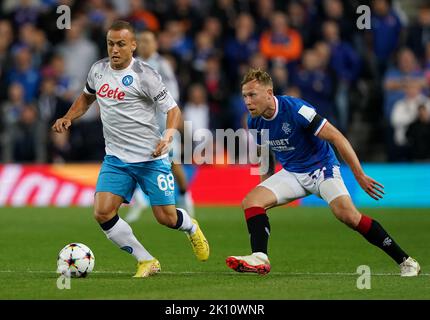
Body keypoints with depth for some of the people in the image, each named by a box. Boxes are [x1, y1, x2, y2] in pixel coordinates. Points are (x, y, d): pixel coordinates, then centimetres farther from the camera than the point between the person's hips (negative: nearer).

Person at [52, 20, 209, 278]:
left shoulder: (144, 75, -12)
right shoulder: (98, 70, 5)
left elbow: (173, 109, -9)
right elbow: (87, 97, 26)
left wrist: (168, 137, -27)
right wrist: (67, 118, 9)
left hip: (151, 158, -5)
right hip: (116, 159, 5)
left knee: (167, 218, -1)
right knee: (103, 213, -13)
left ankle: (191, 228, 38)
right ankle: (147, 262, 2)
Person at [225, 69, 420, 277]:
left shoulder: (295, 109, -25)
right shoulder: (255, 123, -4)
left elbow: (336, 137, -22)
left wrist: (360, 176, -22)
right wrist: (266, 187, 15)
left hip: (321, 167, -6)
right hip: (291, 173, 6)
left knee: (348, 215, -26)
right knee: (251, 201, -15)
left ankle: (405, 261, -17)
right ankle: (260, 259, -25)